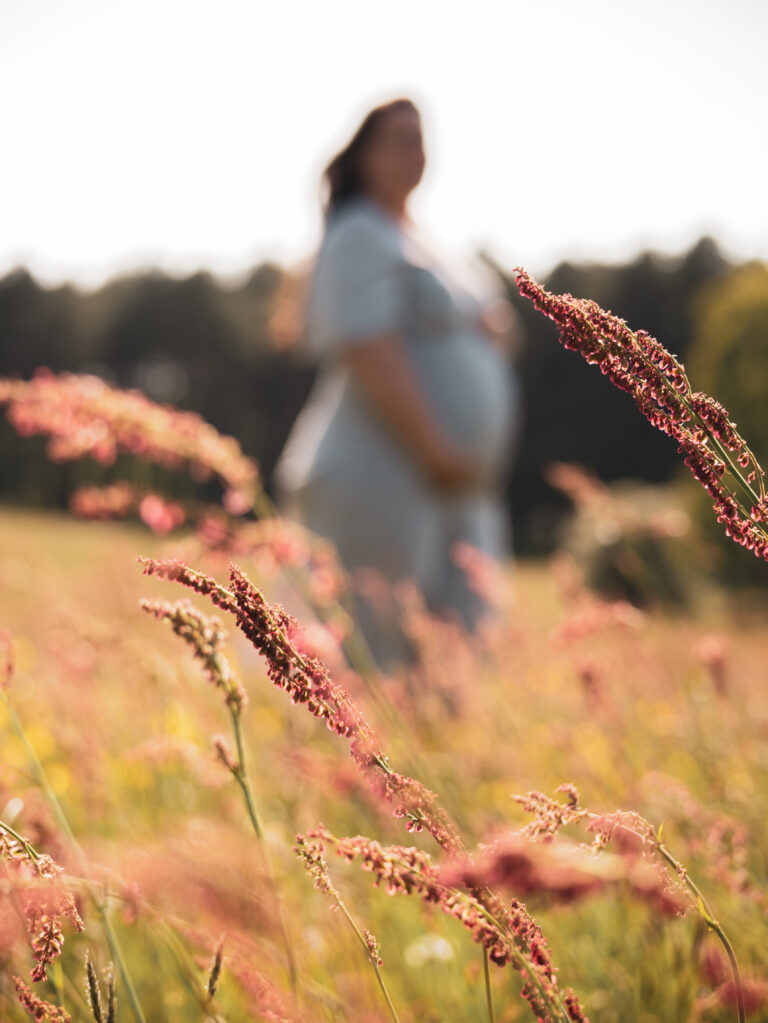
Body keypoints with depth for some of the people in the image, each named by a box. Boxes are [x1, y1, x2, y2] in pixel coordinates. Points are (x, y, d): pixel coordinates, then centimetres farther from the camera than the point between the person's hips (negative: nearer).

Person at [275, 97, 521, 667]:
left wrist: (486, 324, 4)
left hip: (448, 494, 10)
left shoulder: (410, 241, 21)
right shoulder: (360, 236, -7)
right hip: (379, 484, -9)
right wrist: (439, 451, -21)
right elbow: (370, 355, -19)